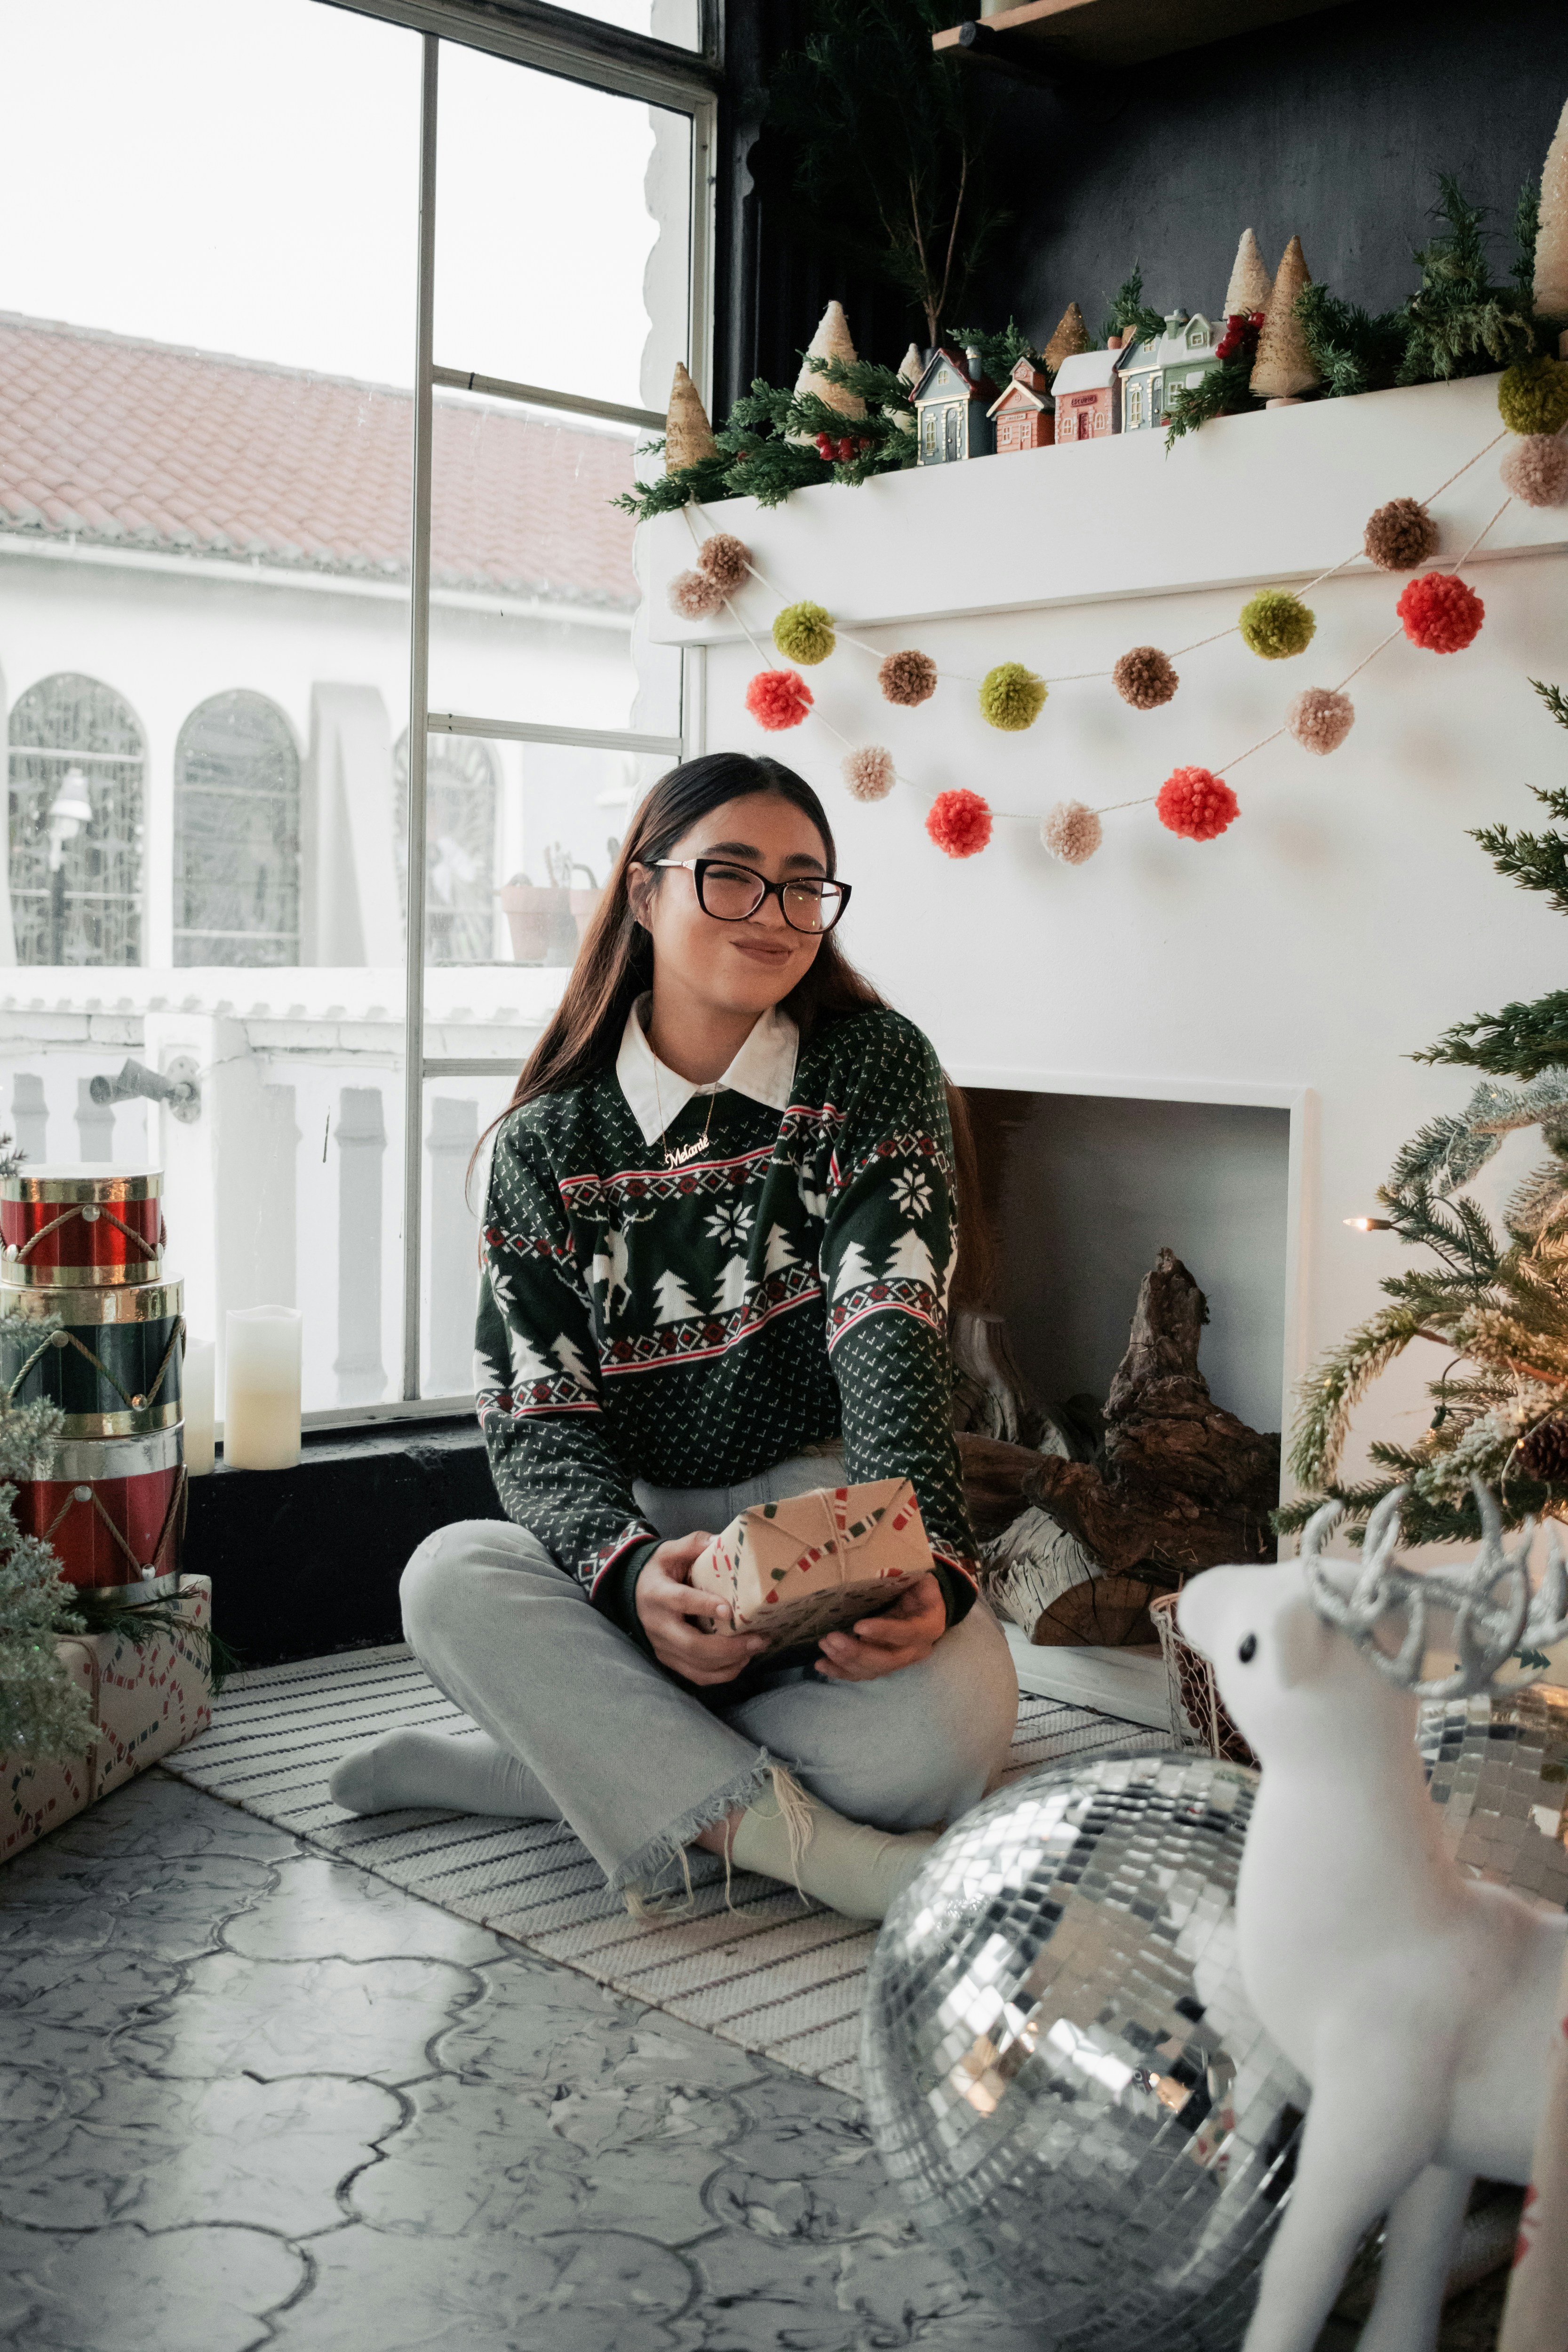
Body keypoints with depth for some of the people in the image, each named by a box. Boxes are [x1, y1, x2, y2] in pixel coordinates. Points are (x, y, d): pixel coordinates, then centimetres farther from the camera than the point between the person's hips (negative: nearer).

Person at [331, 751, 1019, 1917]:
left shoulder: (874, 1068, -2)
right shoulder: (550, 1141, 1)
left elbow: (891, 1331, -14)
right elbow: (537, 1417, -7)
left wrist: (929, 1564, -33)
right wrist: (630, 1570, -30)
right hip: (641, 1531, 1)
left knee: (956, 1717, -31)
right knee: (450, 1578, -28)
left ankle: (542, 1764, -19)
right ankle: (807, 1846, -31)